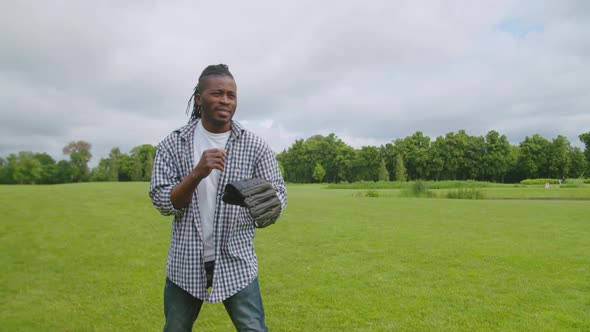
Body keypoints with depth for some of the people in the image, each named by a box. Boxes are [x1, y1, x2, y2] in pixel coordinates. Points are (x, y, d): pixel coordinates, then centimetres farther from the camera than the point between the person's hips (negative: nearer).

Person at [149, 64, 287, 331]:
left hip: (236, 261, -1)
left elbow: (279, 197, -4)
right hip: (185, 262, 2)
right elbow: (162, 204, -9)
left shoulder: (255, 146, -6)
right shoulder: (172, 145, -4)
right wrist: (197, 173, -26)